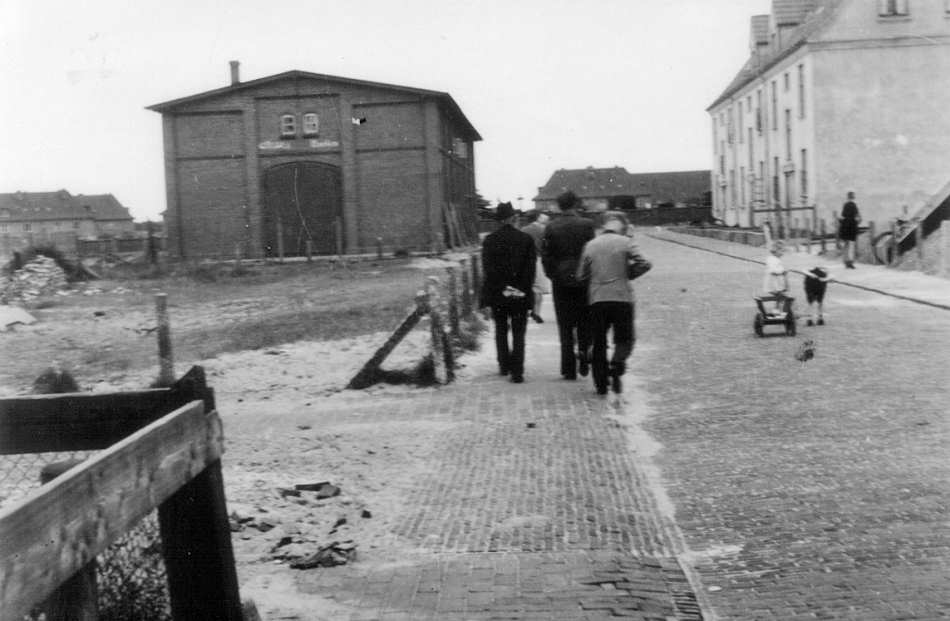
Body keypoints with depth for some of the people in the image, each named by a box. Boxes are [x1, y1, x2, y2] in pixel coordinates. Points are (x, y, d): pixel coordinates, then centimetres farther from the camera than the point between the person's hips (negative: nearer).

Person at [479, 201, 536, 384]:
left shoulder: (489, 240, -4)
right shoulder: (526, 239, -5)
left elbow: (486, 269, -6)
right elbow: (531, 268, -6)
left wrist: (487, 296, -4)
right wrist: (526, 289, -1)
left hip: (497, 293, 1)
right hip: (520, 294, -1)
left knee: (501, 330, 18)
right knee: (518, 333, 3)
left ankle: (504, 366, 24)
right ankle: (517, 372, -3)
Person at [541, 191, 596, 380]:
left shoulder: (551, 227, -1)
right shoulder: (586, 225, -5)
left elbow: (545, 255, -2)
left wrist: (551, 274, 8)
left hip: (560, 281, 1)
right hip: (582, 280, -1)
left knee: (565, 326, 7)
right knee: (584, 322, 15)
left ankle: (569, 369, 6)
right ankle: (584, 353, -5)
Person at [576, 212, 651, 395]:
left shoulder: (590, 245, 6)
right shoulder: (625, 242, -3)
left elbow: (581, 275, 8)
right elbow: (643, 265, -8)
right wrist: (627, 273, 8)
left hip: (596, 299, 2)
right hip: (622, 297, -2)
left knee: (599, 342, 11)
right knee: (625, 338, 11)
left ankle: (601, 384, 11)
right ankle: (616, 367, -15)